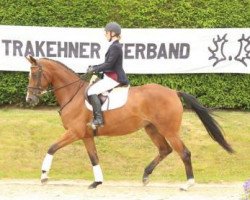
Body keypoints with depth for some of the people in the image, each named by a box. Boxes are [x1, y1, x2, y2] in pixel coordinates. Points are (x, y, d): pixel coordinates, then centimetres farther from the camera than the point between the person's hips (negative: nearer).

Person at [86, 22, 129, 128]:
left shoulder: (115, 47, -16)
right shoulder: (115, 46, 14)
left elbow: (108, 64, -20)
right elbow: (108, 63, 19)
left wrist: (94, 69, -13)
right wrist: (94, 67, 10)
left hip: (114, 78, -11)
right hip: (110, 77, 11)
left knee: (91, 92, -20)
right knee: (91, 88, 17)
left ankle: (98, 119, -22)